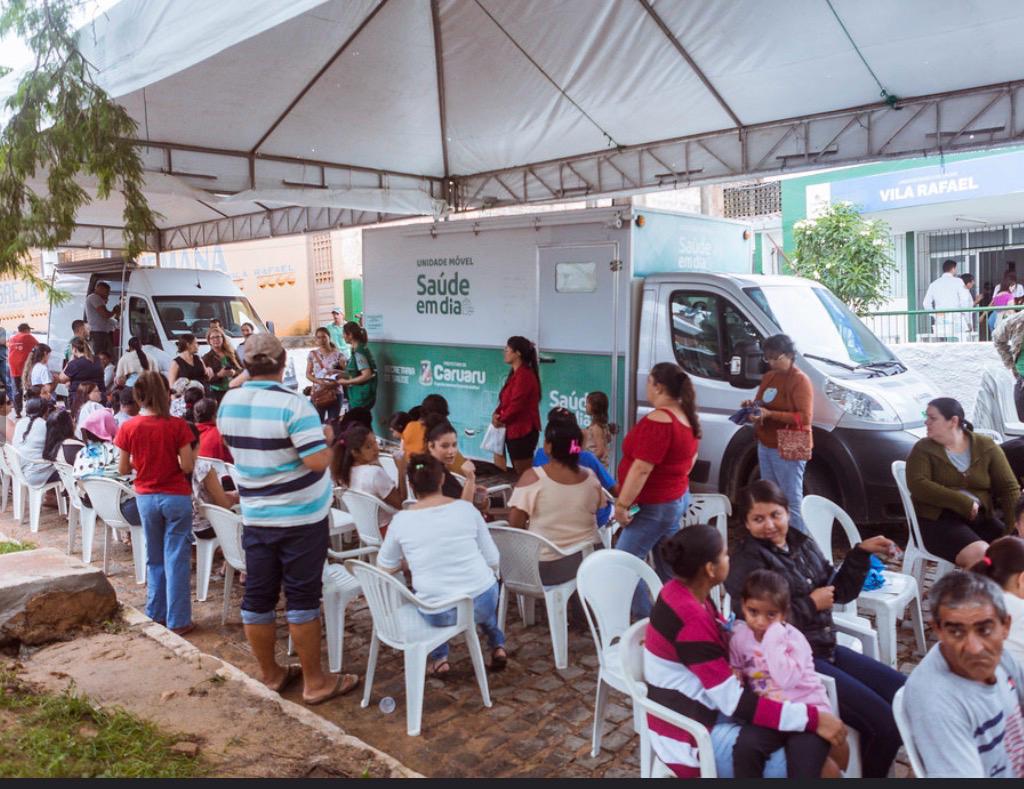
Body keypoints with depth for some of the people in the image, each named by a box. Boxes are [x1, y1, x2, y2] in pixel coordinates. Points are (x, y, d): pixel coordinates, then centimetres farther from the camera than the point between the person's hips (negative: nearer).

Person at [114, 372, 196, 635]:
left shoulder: (128, 428, -6)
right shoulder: (177, 426, -12)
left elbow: (123, 469, 1)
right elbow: (187, 467, -11)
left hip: (146, 498, 3)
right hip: (176, 497, -3)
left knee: (154, 558, 18)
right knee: (177, 559, 3)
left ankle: (155, 614, 26)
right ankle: (178, 621, 7)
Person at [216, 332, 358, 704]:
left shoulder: (228, 403, 0)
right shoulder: (293, 404, -20)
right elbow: (318, 460, -23)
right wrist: (325, 439, -5)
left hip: (255, 516, 5)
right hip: (301, 517, -5)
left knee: (257, 596, 12)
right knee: (302, 598, 4)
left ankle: (270, 674, 27)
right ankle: (315, 682, 14)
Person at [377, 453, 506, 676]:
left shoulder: (401, 520, -5)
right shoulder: (466, 508, -4)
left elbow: (384, 567, 10)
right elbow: (493, 561, 2)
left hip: (437, 614, -1)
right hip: (484, 602, 1)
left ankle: (439, 658, 27)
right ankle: (498, 645, 32)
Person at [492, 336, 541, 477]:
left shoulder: (524, 375, -17)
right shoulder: (515, 373, 14)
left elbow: (516, 404, -21)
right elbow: (505, 400, 17)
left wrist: (501, 420, -7)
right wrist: (497, 414, -1)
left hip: (523, 431, -10)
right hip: (514, 429, 10)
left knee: (523, 474, -3)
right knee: (518, 472, 14)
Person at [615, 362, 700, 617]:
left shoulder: (657, 421, -24)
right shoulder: (687, 417, 6)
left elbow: (641, 469, -26)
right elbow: (691, 460, 18)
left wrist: (622, 504, -21)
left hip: (654, 506, -10)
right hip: (677, 499, 10)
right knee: (668, 565, 16)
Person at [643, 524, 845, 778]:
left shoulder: (684, 590, -2)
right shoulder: (691, 621, -29)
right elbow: (736, 704, -27)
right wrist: (813, 718, -24)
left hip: (707, 708, 9)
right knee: (797, 763, -14)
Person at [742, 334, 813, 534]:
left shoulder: (800, 380, -11)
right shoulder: (768, 377, 14)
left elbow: (804, 417, -19)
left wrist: (770, 414, -25)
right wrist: (752, 405, -1)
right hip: (765, 445, 8)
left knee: (792, 501, -5)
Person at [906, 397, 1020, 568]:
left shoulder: (987, 447, 8)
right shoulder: (923, 449, 2)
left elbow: (1009, 487, 4)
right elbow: (917, 486, -12)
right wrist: (964, 503, -19)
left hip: (981, 518, 3)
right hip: (937, 519, -3)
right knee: (980, 555, -29)